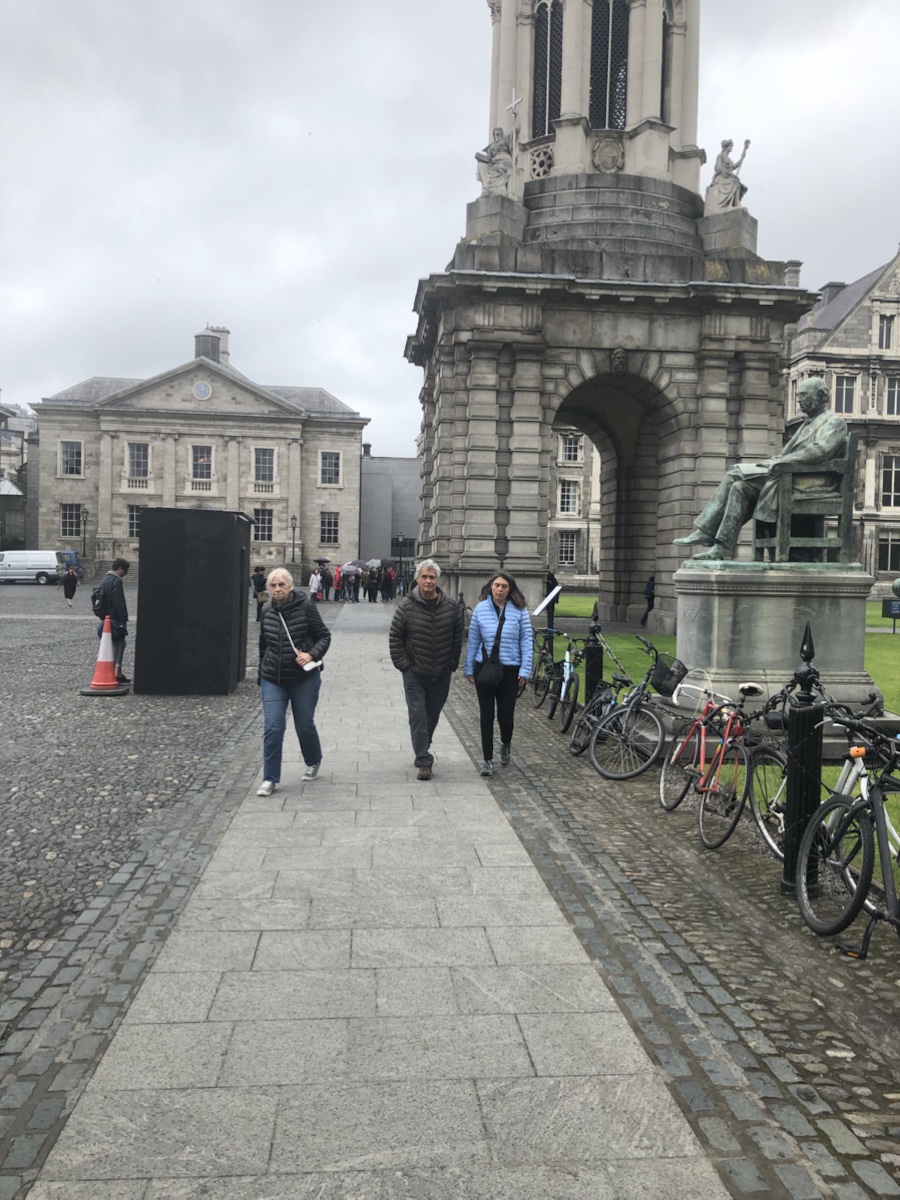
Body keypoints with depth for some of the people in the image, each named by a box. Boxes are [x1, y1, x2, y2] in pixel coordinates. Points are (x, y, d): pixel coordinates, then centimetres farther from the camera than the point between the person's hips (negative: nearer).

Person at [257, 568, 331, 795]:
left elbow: (324, 636, -4)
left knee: (305, 725, 11)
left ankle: (313, 762, 39)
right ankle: (270, 779, 5)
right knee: (272, 727, -5)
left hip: (304, 678, -2)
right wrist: (262, 673, 19)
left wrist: (312, 655, -21)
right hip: (273, 680, 3)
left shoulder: (305, 607, -10)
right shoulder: (267, 611, 3)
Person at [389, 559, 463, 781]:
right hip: (414, 673, -3)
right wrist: (403, 664, -8)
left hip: (441, 674, 3)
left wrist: (452, 663, 4)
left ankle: (422, 749, 38)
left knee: (433, 715, 16)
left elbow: (458, 636, 8)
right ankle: (424, 761, 1)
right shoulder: (406, 606, -8)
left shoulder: (450, 606, -1)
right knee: (418, 716, -5)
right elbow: (395, 637, -3)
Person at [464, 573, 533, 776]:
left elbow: (527, 641, -1)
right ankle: (487, 759, 15)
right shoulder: (481, 608, 0)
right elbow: (473, 640, 6)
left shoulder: (520, 611, -3)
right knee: (486, 716, 3)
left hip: (510, 670, -1)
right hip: (484, 669, 1)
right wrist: (469, 668, 7)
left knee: (506, 714, 4)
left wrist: (525, 670, -6)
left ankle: (505, 745, 37)